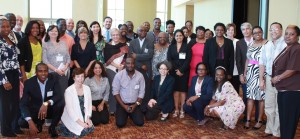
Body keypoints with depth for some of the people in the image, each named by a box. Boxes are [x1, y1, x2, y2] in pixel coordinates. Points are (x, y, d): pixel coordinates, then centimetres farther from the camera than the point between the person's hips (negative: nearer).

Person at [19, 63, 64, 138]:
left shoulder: (53, 79, -13)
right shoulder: (29, 83, -16)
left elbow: (59, 95, -24)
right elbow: (23, 104, -21)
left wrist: (46, 103, -43)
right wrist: (30, 122, -36)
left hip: (50, 109, 0)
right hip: (35, 110, 0)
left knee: (61, 102, -30)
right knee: (22, 122, -26)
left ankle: (52, 127, -6)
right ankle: (39, 123, 10)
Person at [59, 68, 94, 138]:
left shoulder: (87, 88, 0)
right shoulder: (69, 91, -16)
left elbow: (89, 104, 4)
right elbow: (69, 109, -18)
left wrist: (88, 118, -8)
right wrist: (80, 122, -20)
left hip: (84, 117, 5)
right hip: (72, 118, -5)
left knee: (90, 129, -12)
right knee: (82, 132, -16)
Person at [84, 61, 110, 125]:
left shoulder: (105, 79, 0)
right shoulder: (88, 80, -12)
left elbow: (107, 93, 5)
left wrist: (102, 104, -4)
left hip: (101, 102, 4)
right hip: (91, 102, -3)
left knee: (105, 120, -7)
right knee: (96, 121, -14)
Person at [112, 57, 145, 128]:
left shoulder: (140, 75, -7)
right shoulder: (119, 75, -11)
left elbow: (141, 92, -2)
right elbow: (115, 92, -8)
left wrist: (135, 104, -11)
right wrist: (123, 105, -13)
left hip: (134, 104, 1)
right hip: (122, 104, -1)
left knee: (140, 123, -13)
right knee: (120, 124, -17)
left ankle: (131, 114, 20)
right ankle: (125, 114, 19)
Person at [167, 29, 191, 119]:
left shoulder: (187, 47, 3)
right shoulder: (171, 47, 10)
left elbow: (188, 60, -5)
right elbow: (169, 59, 2)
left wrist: (181, 70, -14)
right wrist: (176, 70, -10)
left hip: (184, 72, -2)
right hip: (174, 71, 2)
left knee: (183, 90, -2)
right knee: (175, 90, 1)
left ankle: (182, 110, 2)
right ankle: (176, 110, 5)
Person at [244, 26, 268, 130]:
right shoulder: (250, 44, 11)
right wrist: (245, 73, 10)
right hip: (251, 73, 4)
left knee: (261, 96, 2)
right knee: (250, 96, 4)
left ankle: (259, 120, 13)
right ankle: (248, 120, 9)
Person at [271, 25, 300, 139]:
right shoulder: (287, 48, 14)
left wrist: (277, 78, -7)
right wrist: (275, 79, 6)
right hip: (283, 88, 9)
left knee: (289, 118, 2)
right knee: (283, 116, 17)